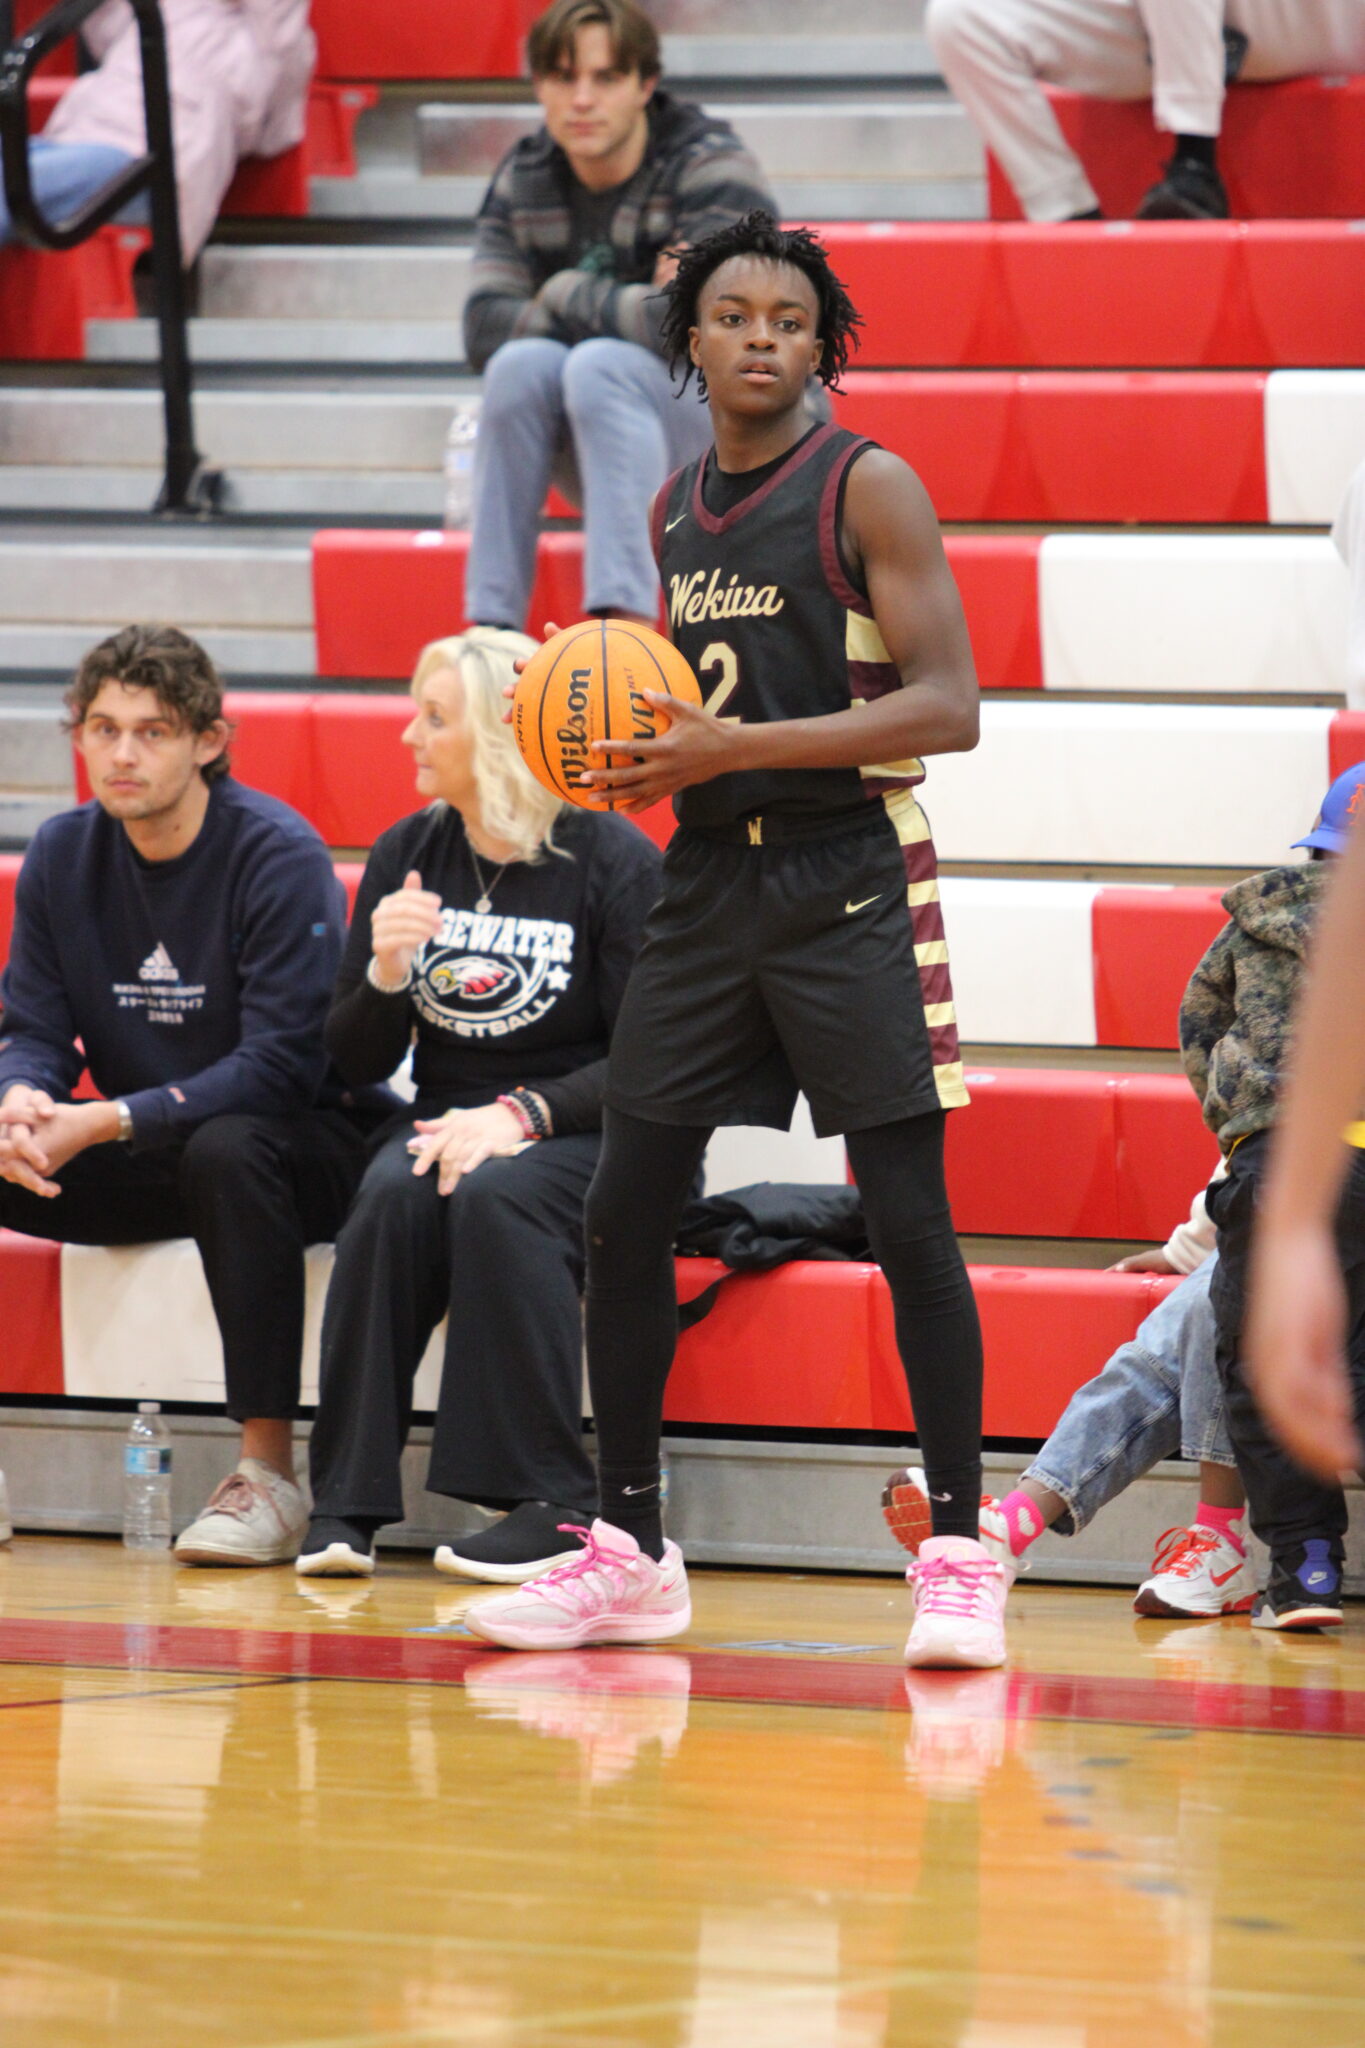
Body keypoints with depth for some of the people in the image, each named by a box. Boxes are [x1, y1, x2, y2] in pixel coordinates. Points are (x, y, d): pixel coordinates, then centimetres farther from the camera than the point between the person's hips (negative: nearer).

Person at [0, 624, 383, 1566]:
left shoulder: (278, 855, -17)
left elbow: (281, 1065, -23)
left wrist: (107, 1123, -30)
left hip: (301, 1145, -6)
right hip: (148, 1166, 6)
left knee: (228, 1149, -39)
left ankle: (269, 1471, -33)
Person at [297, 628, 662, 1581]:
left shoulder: (612, 859, -8)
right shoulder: (408, 855, 6)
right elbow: (357, 1061, 9)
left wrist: (523, 1115, -23)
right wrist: (385, 972, -12)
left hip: (585, 1140, -4)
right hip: (448, 1116, 4)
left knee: (497, 1195, -36)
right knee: (393, 1197, -30)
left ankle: (553, 1504, -30)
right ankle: (346, 1503, -29)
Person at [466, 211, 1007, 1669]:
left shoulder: (867, 489, -7)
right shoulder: (674, 511, 13)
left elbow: (947, 706, -15)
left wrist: (735, 749, -21)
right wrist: (629, 756, 3)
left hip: (847, 880, -7)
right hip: (710, 880, 7)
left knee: (907, 1216, -9)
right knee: (623, 1211, 4)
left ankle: (958, 1553, -5)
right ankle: (630, 1554, 13)